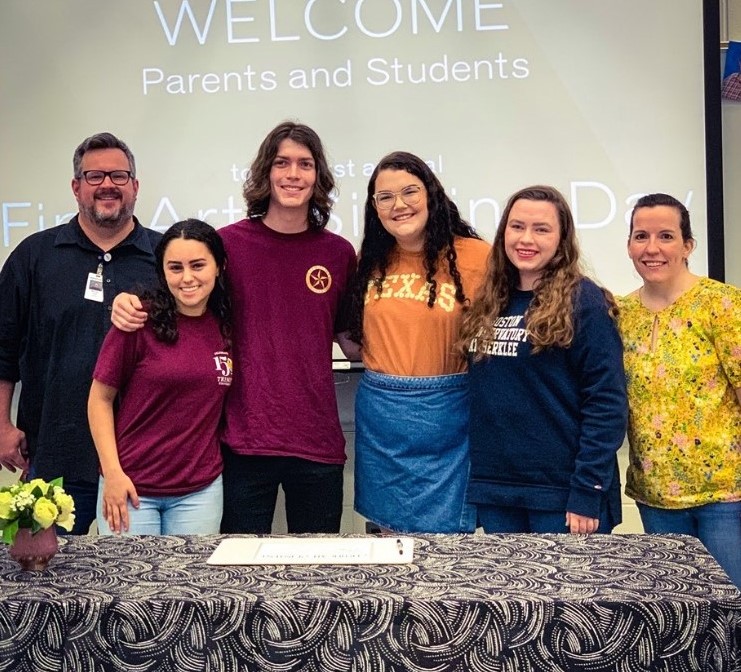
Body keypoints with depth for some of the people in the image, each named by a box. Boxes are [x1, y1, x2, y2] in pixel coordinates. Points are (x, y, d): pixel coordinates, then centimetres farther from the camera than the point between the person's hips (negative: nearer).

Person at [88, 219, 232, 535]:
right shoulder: (140, 322, -11)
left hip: (201, 490, 3)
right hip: (130, 486, -3)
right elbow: (100, 399, -5)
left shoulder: (227, 327, 1)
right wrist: (112, 472, -10)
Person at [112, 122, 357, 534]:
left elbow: (354, 341, 11)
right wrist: (132, 303, -11)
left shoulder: (338, 252, 4)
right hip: (244, 441, -2)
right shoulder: (229, 243, -3)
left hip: (318, 442, 2)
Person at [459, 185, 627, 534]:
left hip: (561, 492, -5)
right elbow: (478, 393, 12)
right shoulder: (487, 303, 8)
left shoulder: (584, 301, -8)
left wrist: (588, 493, -17)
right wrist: (475, 481, 7)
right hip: (494, 490, 5)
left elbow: (607, 402, -13)